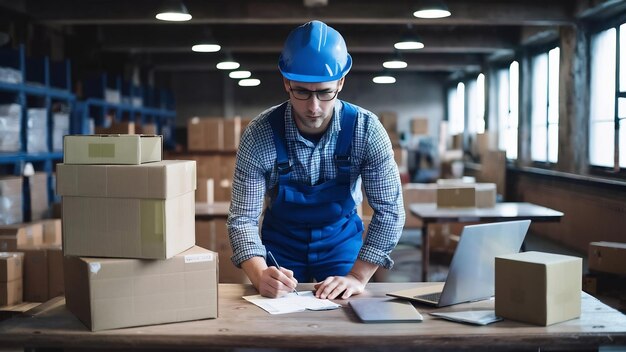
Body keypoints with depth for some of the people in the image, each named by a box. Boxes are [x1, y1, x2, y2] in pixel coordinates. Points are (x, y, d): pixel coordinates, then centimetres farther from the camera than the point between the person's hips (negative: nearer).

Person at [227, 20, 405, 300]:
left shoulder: (366, 130, -22)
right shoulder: (259, 135, -23)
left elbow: (389, 210, -19)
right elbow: (243, 217, -21)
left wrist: (358, 277, -29)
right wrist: (261, 275, -38)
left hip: (341, 240, 0)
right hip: (281, 243, 0)